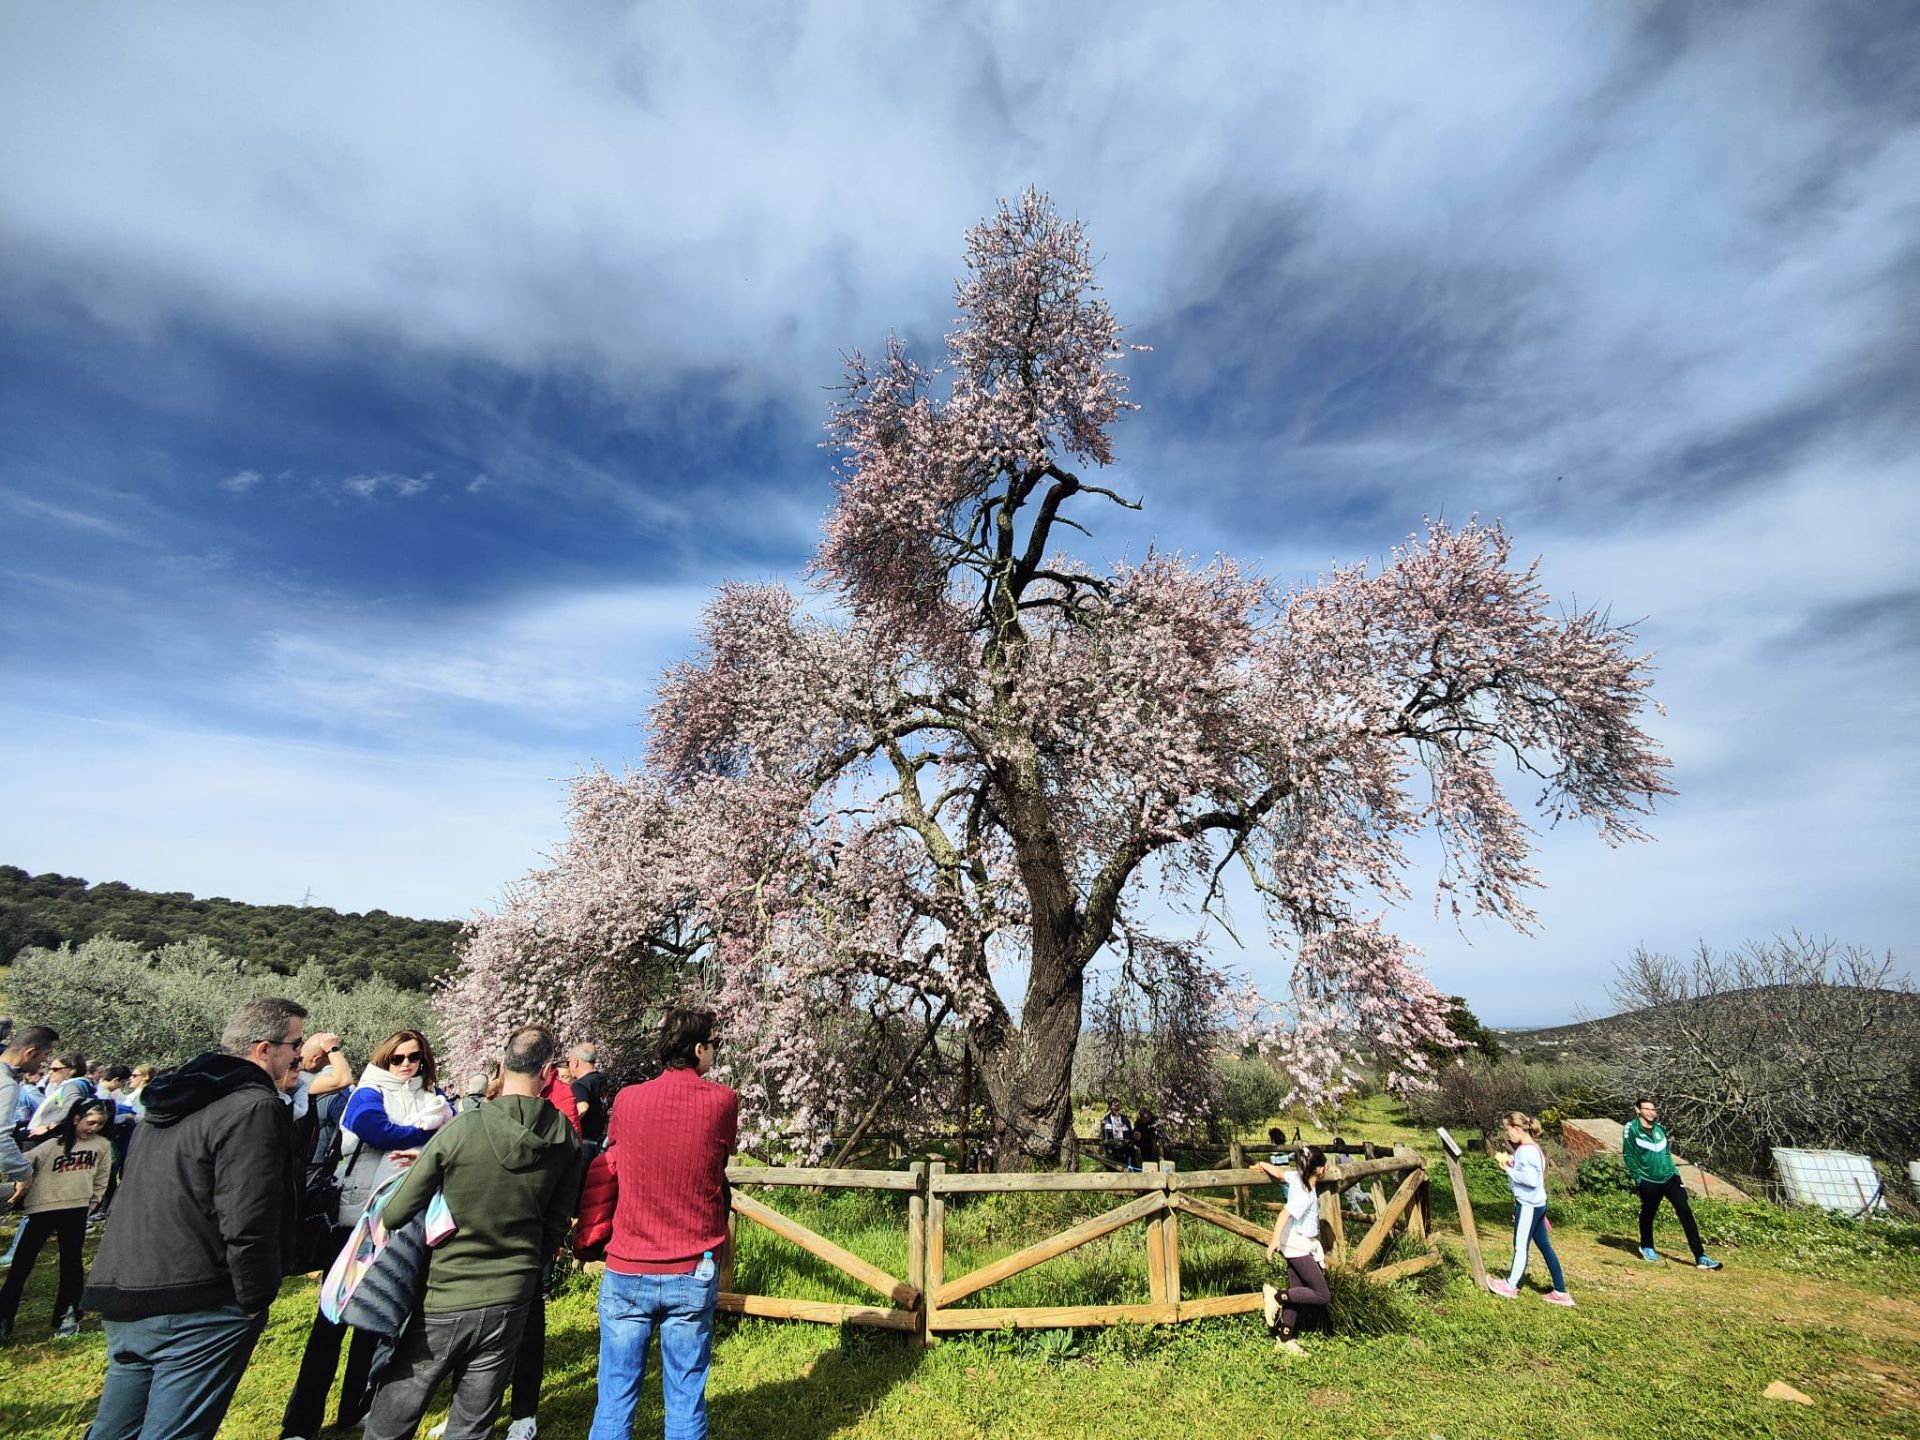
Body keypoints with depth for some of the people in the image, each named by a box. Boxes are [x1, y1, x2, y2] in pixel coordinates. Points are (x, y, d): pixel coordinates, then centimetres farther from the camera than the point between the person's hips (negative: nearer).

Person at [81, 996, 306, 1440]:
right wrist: (255, 1302, -11)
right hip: (194, 1309, -9)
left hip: (122, 1302, 9)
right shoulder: (256, 1109, -19)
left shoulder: (170, 1104, 12)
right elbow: (248, 1227, -22)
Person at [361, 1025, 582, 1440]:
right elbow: (557, 1225, 1)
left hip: (441, 1301, -2)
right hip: (509, 1301, 3)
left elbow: (395, 1215, -10)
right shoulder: (566, 1140, -8)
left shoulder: (460, 1129, -18)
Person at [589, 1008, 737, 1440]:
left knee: (615, 1400, 13)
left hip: (627, 1273, 1)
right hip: (693, 1275, -1)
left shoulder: (626, 1100, -5)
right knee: (686, 1403, 11)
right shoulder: (722, 1101, -9)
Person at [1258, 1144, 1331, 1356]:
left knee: (1296, 1294, 14)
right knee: (1322, 1295, -6)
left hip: (1297, 1245, 9)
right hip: (1298, 1246, -9)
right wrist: (1275, 1239, -40)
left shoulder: (1297, 1178, -1)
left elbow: (1279, 1172, 14)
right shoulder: (1305, 1195, -24)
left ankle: (1284, 1339, 20)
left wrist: (1263, 1164, 31)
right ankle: (1276, 1295, -7)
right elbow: (1284, 1214, -33)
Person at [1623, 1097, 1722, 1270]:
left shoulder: (1660, 1129, 8)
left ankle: (1700, 1257, -3)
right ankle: (1646, 1247, 33)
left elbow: (1667, 1153, 18)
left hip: (1669, 1178, 4)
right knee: (1648, 1215, 11)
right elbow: (1628, 1155, -10)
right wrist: (1637, 1177, -11)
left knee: (1686, 1213, -6)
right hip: (1649, 1182, -4)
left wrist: (1676, 1173, 13)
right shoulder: (1631, 1129, -11)